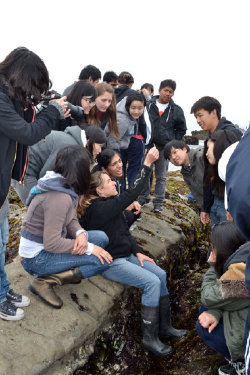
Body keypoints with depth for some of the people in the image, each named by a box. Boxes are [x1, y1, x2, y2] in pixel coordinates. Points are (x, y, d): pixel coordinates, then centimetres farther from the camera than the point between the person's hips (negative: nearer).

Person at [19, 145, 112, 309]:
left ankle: (67, 271, 1)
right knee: (102, 261, -15)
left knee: (102, 238, 1)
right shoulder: (59, 197, -29)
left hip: (49, 243, 9)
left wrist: (81, 233, -17)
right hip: (37, 256, -9)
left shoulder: (66, 187, 0)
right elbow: (52, 244, -28)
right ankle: (45, 281, -8)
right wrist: (89, 248, -19)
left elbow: (71, 219, 5)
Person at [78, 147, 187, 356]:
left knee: (161, 275, 1)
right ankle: (150, 339, -5)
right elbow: (131, 194, -28)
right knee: (152, 282, -19)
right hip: (111, 262, -9)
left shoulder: (110, 205, 8)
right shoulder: (100, 208, -22)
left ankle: (165, 328, 13)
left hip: (126, 255, 9)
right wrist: (147, 164, -26)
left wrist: (137, 252, 0)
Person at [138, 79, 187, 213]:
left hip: (164, 148, 0)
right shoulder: (148, 105, -2)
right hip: (147, 145, 0)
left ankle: (158, 203, 14)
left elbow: (182, 129, 10)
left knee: (161, 176, 6)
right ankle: (144, 198, 25)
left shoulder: (176, 110, 1)